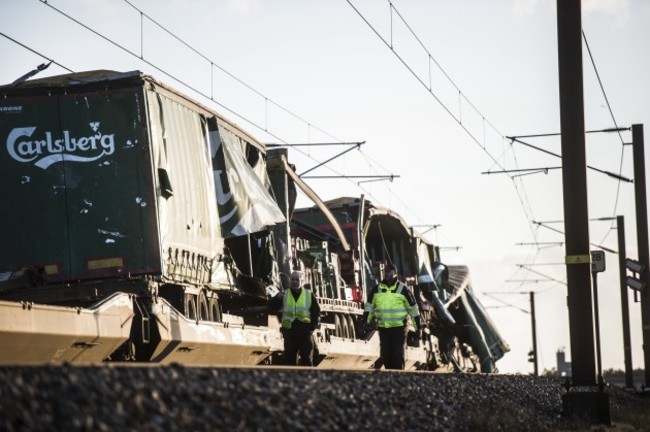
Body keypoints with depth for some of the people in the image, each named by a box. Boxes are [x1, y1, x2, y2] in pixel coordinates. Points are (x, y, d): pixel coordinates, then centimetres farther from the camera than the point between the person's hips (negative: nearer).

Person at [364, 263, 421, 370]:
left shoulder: (402, 289, -3)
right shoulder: (376, 289, 7)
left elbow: (413, 308, 3)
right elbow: (369, 307, 14)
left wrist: (418, 327, 4)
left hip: (399, 327, -4)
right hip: (383, 328, 4)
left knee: (398, 354, -6)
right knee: (385, 355, 8)